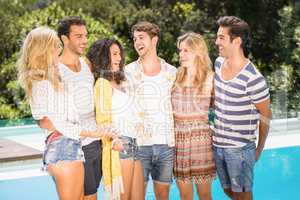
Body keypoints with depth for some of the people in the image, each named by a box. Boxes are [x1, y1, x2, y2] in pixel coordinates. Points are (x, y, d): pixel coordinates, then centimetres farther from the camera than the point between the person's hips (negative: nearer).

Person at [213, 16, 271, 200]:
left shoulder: (253, 79, -21)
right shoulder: (219, 63, 1)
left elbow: (265, 115, -10)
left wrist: (260, 149, -1)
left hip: (240, 148, -6)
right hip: (218, 144, 7)